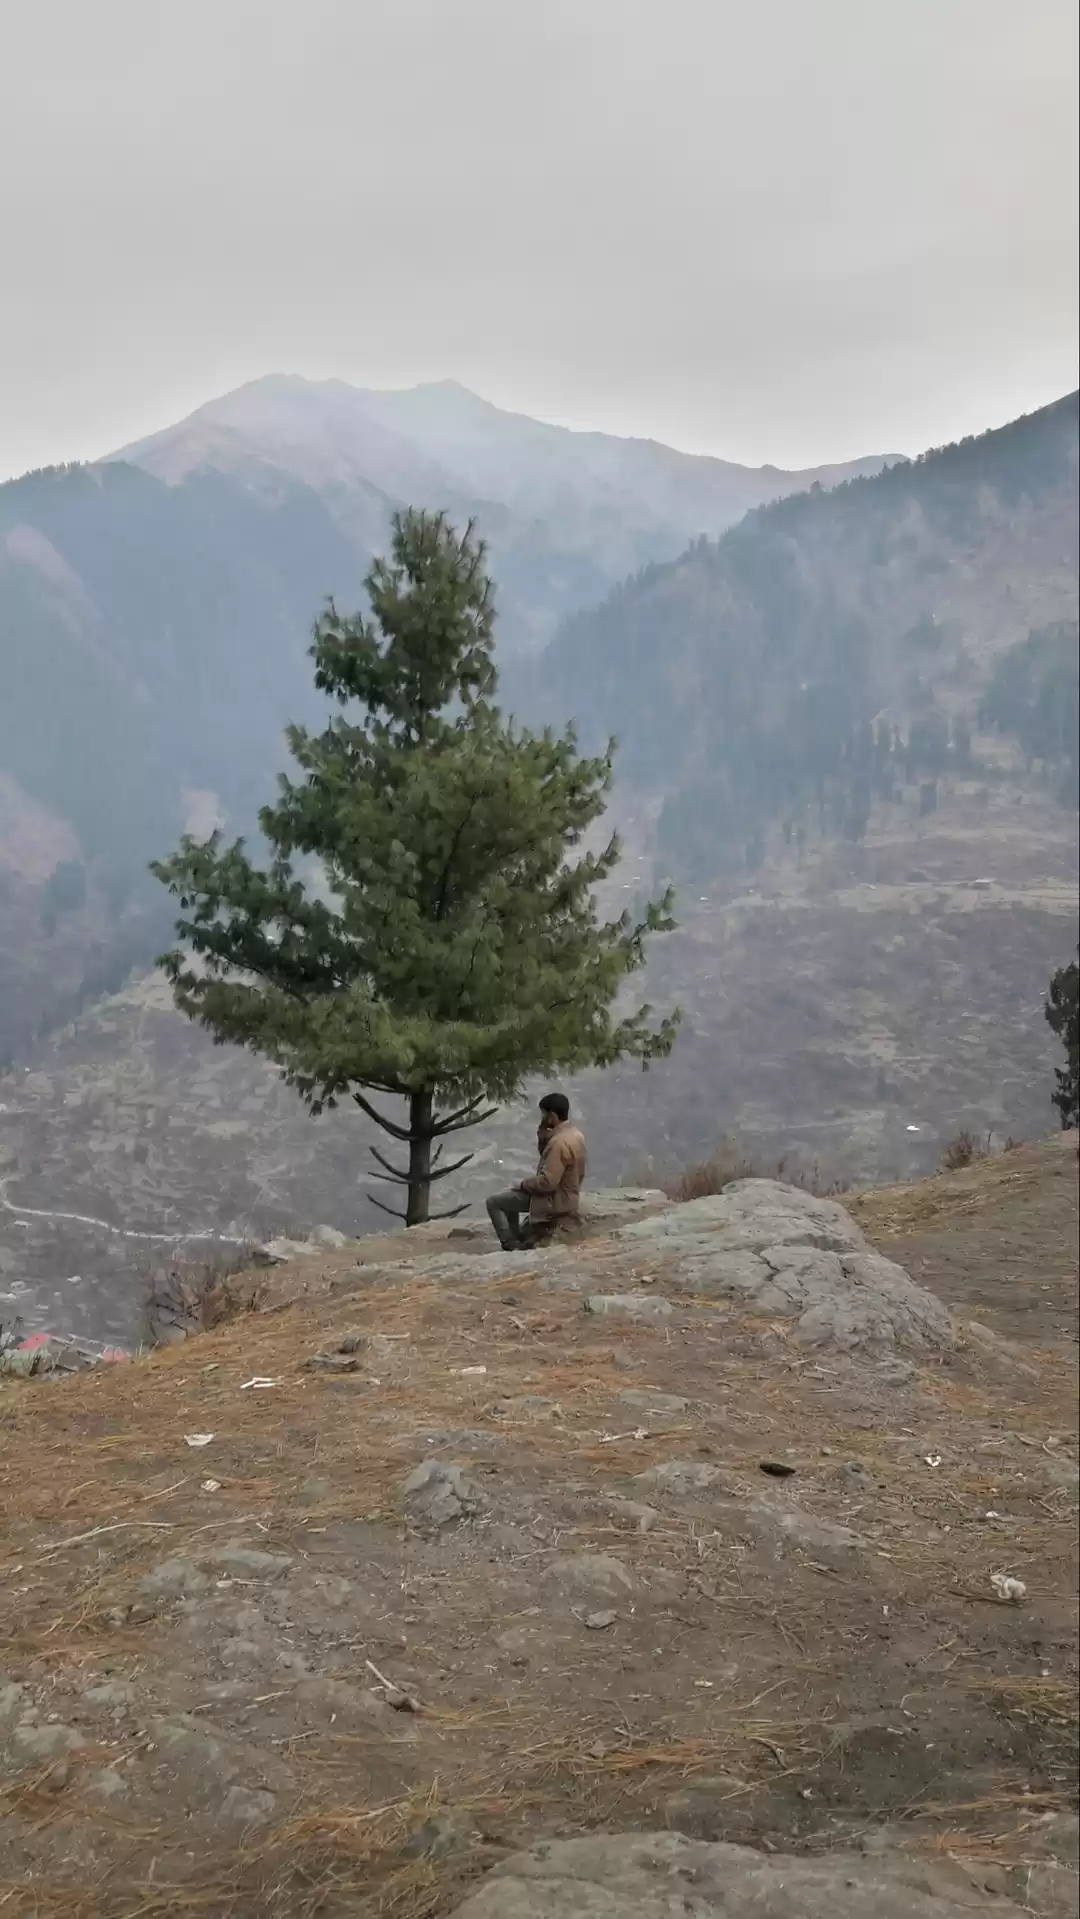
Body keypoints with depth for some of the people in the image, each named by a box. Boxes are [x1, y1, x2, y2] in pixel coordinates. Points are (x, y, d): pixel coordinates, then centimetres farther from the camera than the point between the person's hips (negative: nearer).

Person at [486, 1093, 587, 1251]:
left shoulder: (559, 1142, -29)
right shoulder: (574, 1133, 2)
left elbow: (547, 1183, -31)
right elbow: (545, 1154, 14)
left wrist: (524, 1184, -14)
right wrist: (542, 1133, -4)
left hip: (555, 1201, -10)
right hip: (566, 1195, 10)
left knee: (494, 1202, -4)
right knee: (511, 1198, 29)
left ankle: (511, 1248, -2)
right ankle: (517, 1241, 29)